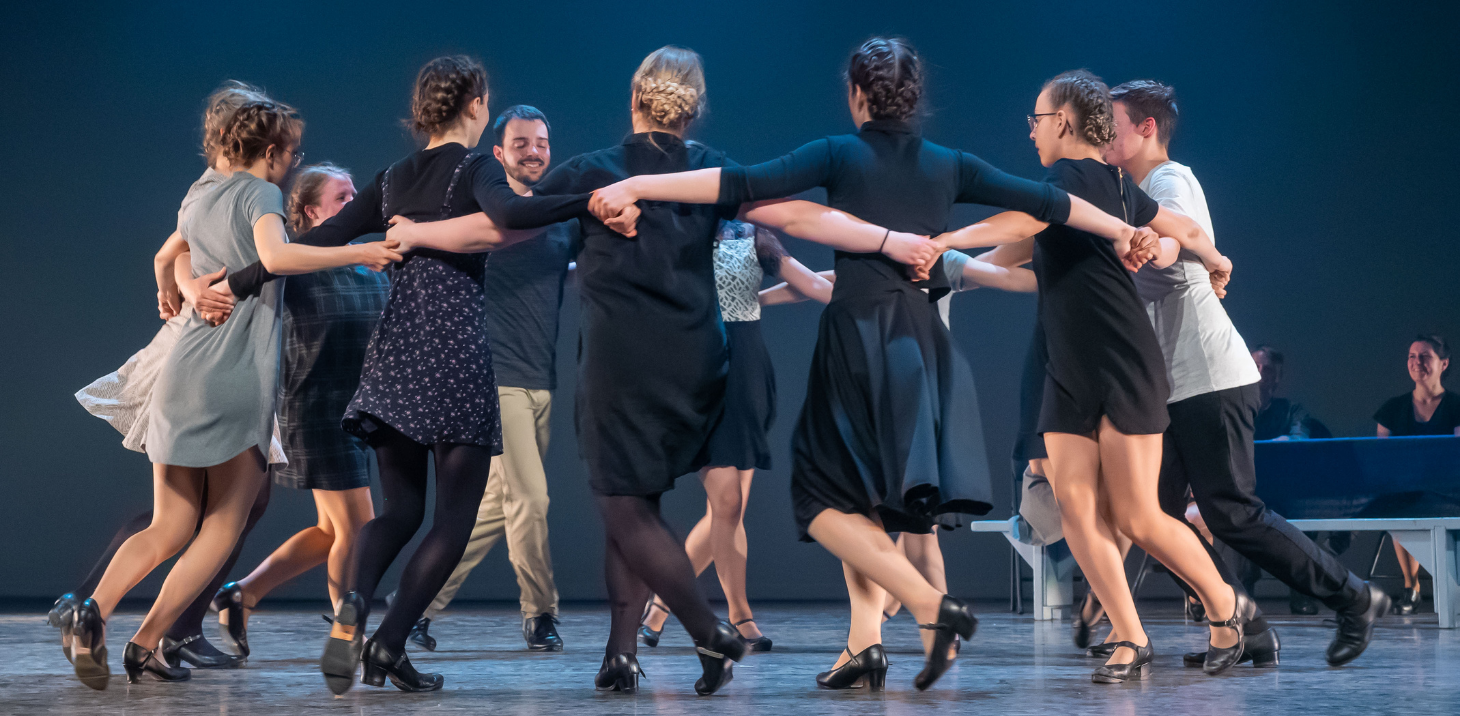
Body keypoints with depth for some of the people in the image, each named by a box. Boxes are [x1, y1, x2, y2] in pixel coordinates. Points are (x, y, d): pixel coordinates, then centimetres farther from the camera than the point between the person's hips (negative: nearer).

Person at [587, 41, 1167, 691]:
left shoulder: (841, 155, -3)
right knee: (866, 499, 14)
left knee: (826, 496, 0)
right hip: (923, 338, 5)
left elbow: (743, 185, -11)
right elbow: (1044, 201, 15)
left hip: (860, 336, -5)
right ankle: (865, 643, 6)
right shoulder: (948, 166, 10)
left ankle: (931, 605, -15)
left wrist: (635, 187, -11)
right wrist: (1124, 229, 29)